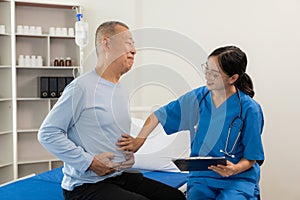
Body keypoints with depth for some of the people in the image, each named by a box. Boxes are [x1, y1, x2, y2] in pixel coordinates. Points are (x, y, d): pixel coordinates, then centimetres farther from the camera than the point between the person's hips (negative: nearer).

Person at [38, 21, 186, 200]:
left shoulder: (121, 90, 14)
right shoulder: (82, 87, -14)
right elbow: (47, 134, -16)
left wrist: (129, 154, 5)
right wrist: (89, 161, -19)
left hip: (122, 176, 8)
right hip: (87, 184, -8)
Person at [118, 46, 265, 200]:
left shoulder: (249, 109, -9)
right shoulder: (198, 97, 1)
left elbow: (251, 158, -4)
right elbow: (158, 115, 11)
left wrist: (235, 169, -24)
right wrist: (138, 140, 1)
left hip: (238, 179, -2)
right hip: (201, 176, 2)